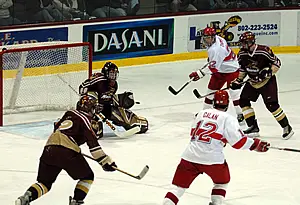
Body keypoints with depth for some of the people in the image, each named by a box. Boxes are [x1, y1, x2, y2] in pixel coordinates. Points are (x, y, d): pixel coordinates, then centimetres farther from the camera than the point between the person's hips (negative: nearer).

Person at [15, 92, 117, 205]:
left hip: (49, 148, 6)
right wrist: (106, 162, -1)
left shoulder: (70, 113, 22)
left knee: (45, 182, 15)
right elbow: (93, 144, -4)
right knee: (87, 177, 14)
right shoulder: (85, 120, 2)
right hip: (67, 151, -6)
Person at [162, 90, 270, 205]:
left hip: (189, 156, 3)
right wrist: (255, 144, 4)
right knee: (222, 181, 25)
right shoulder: (228, 119, -2)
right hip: (212, 159, -3)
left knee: (178, 186, 8)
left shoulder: (202, 113, 14)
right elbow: (238, 141, -7)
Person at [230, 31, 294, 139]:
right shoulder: (242, 54, -5)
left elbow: (277, 62, -15)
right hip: (252, 81, 7)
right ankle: (253, 127, 6)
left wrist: (269, 71, -27)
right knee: (243, 101, -2)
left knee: (271, 104, -16)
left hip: (267, 81, -7)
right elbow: (242, 68, 11)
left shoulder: (263, 51, -24)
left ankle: (287, 127, -2)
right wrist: (238, 80, 1)